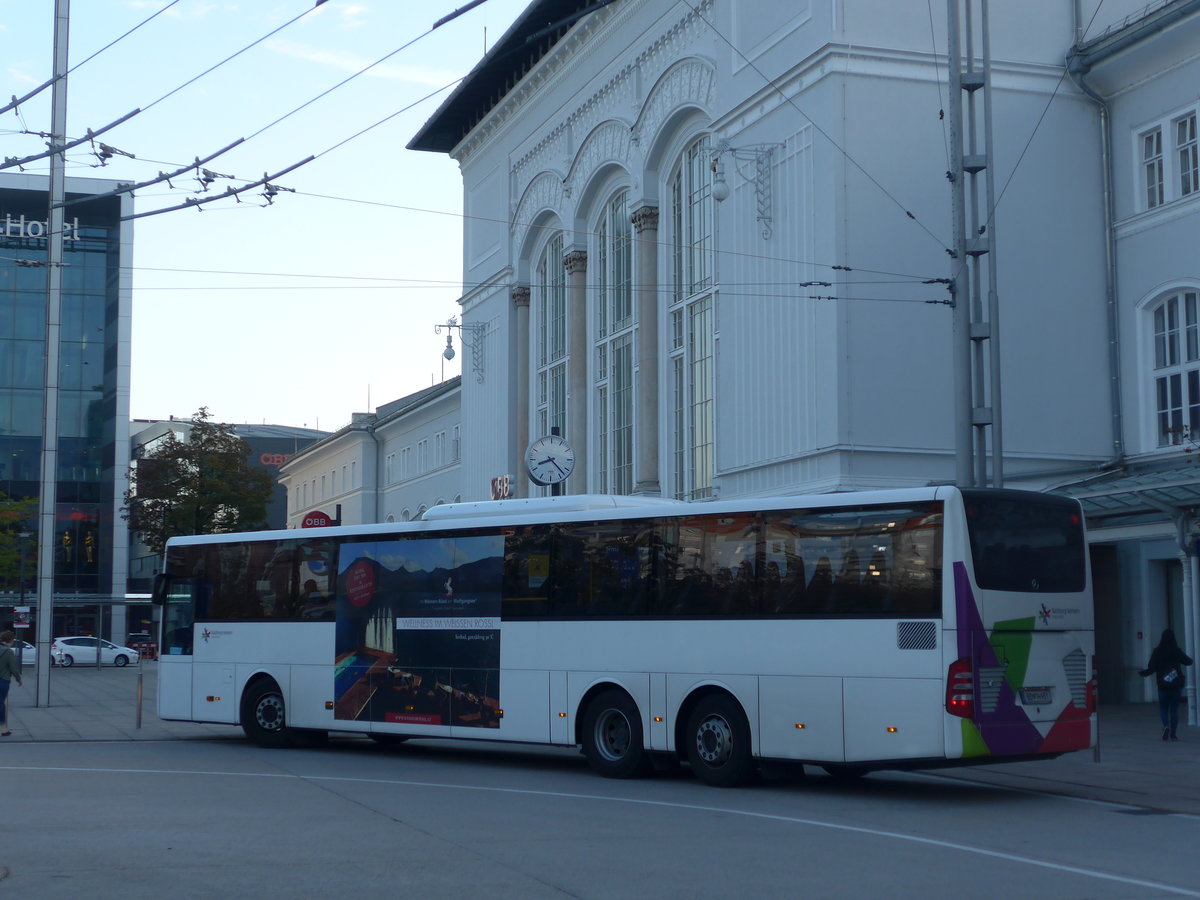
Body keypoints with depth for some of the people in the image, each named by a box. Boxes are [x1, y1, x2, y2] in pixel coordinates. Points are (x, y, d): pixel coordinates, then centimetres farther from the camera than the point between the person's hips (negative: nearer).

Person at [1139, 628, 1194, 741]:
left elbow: (1151, 669, -9)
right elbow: (1189, 662, 10)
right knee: (1174, 709, 8)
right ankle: (1173, 734, 4)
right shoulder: (1177, 652, -4)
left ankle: (1166, 725, -15)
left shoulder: (1157, 652, -8)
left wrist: (1142, 673, 10)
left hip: (1163, 685, -1)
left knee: (1163, 708, 12)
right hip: (1177, 685, 1)